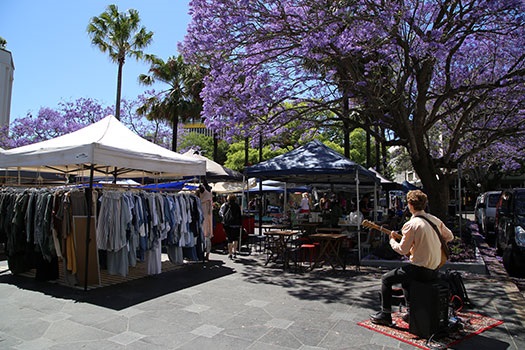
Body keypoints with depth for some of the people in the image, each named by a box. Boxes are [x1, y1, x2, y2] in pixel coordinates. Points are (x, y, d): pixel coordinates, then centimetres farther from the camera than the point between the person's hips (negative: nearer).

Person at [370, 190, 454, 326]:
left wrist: (392, 240, 2)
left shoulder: (411, 224, -19)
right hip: (435, 270, 8)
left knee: (386, 279, 7)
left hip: (421, 270, -8)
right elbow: (450, 237, 17)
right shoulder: (435, 220, 4)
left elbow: (402, 250, -15)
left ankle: (385, 314, 14)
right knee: (404, 274, 31)